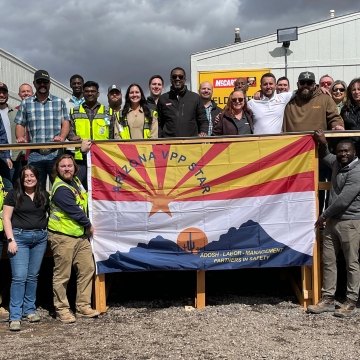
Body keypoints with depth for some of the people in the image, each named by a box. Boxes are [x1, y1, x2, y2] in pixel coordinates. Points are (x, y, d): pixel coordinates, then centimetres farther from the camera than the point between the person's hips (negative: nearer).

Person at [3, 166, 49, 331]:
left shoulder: (44, 195, 11)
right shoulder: (13, 195, 1)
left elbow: (50, 214, 18)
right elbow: (6, 218, -1)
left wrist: (49, 234, 9)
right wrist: (11, 239, -9)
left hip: (40, 238, 4)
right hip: (20, 237, -3)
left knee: (33, 276, 9)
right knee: (19, 277, -9)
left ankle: (29, 310, 20)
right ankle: (15, 317, -6)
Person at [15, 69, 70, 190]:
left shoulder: (59, 102, 11)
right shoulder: (25, 103, 13)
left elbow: (65, 123, 4)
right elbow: (20, 124, 12)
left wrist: (62, 137, -15)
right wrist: (20, 137, -9)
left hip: (55, 154, -1)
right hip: (35, 155, 1)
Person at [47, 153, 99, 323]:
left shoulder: (75, 180, 8)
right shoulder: (61, 189, -18)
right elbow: (75, 211, -17)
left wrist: (83, 150, 23)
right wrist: (89, 226, -1)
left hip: (80, 236, 8)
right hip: (63, 237, -8)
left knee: (87, 269, 6)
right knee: (62, 275, 0)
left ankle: (83, 306, 16)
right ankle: (62, 309, 12)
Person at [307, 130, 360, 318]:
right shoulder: (337, 163, 10)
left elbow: (343, 200, -20)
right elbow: (325, 156, 34)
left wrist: (323, 216, -8)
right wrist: (323, 143, 12)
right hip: (332, 221, 8)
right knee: (328, 261, 8)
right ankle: (327, 299, 15)